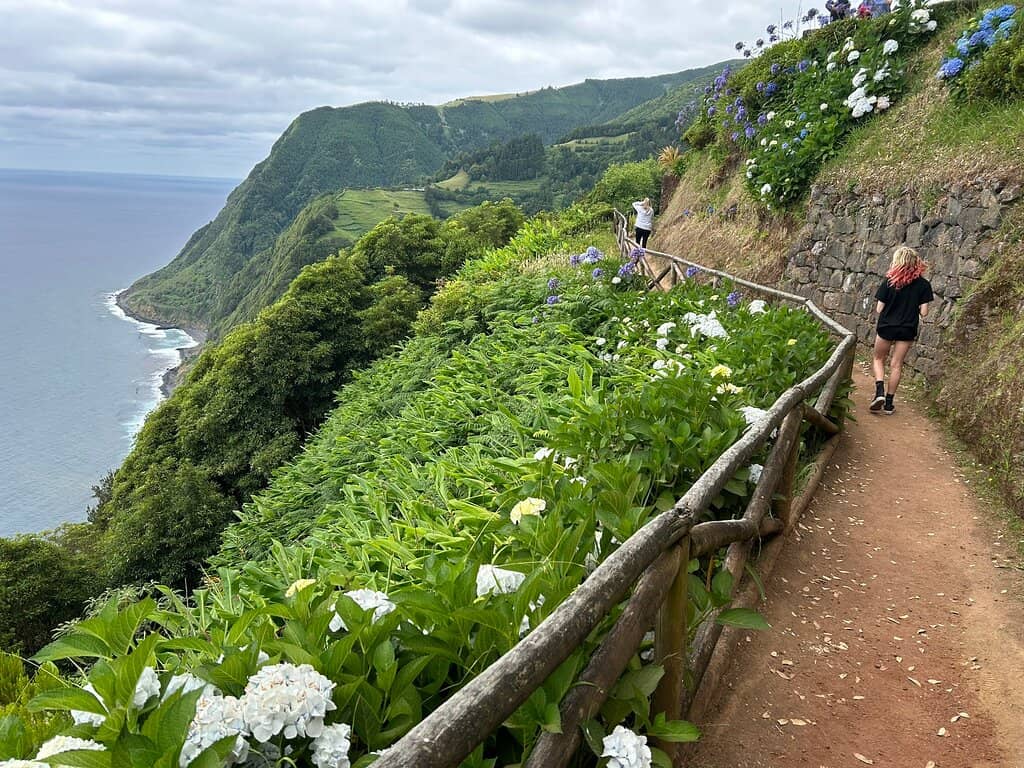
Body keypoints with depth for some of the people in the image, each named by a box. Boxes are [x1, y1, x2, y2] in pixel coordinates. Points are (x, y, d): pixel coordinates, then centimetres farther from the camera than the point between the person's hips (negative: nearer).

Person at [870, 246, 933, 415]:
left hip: (886, 327, -1)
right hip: (907, 329, 1)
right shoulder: (923, 285, -7)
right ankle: (889, 402, 13)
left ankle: (879, 391, -4)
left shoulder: (889, 282, -10)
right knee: (896, 364, 10)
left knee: (879, 359, 17)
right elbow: (923, 312, -8)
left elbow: (879, 309, -8)